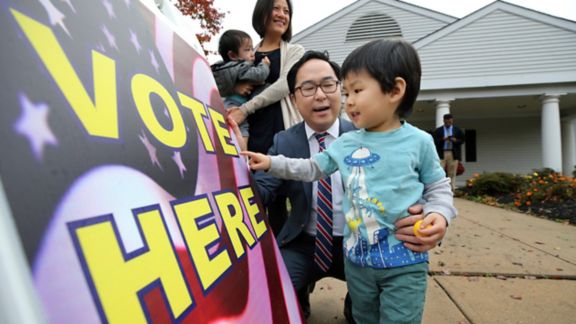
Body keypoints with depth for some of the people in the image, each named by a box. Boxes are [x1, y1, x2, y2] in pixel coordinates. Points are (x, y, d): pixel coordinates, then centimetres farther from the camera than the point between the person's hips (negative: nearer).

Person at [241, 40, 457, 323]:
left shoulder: (418, 142, -8)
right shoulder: (345, 143, 0)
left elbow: (439, 187, 2)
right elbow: (311, 169, 9)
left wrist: (438, 213, -18)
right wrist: (271, 163, 2)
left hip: (404, 261, -4)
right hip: (356, 258, 4)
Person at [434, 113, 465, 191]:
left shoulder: (458, 130, 12)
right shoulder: (438, 130, 6)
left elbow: (462, 140, 9)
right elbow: (435, 141, 0)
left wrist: (455, 140, -10)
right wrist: (442, 139, -15)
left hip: (454, 154, 1)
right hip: (441, 153, -1)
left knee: (452, 173, 2)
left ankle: (452, 188, 6)